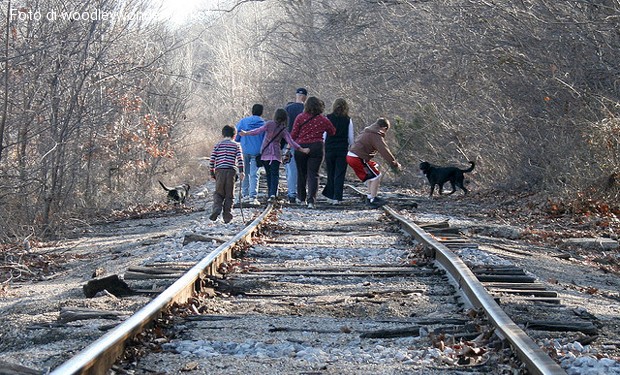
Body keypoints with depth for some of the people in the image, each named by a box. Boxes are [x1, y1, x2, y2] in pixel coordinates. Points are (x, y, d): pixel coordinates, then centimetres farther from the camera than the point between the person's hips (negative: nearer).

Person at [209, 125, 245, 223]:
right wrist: (241, 172, -6)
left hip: (219, 171, 1)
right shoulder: (236, 145, 9)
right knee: (229, 195, 5)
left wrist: (212, 173, 14)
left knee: (218, 193, 9)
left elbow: (212, 160, 7)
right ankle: (227, 215, 0)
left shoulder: (218, 145, 12)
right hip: (231, 171, -1)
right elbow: (240, 159, -4)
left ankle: (217, 208, -17)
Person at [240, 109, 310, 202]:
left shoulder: (269, 124, -4)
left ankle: (270, 193, 15)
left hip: (265, 153, 1)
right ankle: (273, 193, -23)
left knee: (268, 173, 12)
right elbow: (291, 142, -5)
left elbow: (259, 130, -10)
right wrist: (302, 149, 1)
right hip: (276, 154, -1)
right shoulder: (284, 130, -1)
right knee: (275, 174, -4)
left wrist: (246, 133, -3)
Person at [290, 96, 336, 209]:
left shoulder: (300, 118, -2)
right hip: (317, 148, 0)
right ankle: (311, 199, -15)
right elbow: (332, 132, 14)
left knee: (301, 173, 14)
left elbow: (293, 134, -2)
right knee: (313, 174, -1)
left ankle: (301, 198, 27)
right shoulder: (323, 120, 2)